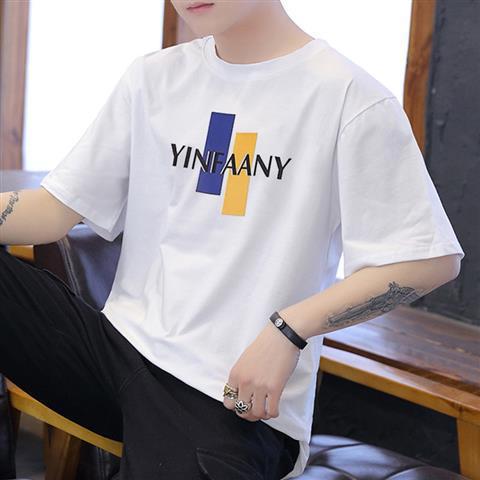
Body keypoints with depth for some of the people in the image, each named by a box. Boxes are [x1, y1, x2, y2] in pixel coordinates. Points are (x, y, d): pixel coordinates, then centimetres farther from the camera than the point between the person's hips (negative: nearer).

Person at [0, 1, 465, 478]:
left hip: (234, 391, -5)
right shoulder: (153, 76, 10)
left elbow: (431, 259, -9)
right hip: (122, 340, 6)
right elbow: (55, 209, 8)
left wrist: (288, 330, -18)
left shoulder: (350, 97, -7)